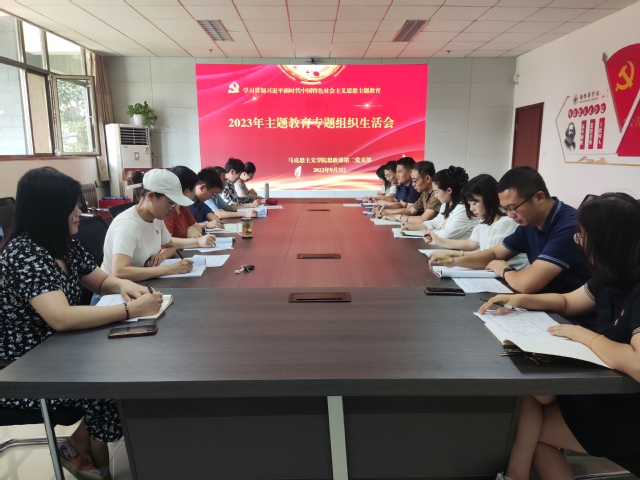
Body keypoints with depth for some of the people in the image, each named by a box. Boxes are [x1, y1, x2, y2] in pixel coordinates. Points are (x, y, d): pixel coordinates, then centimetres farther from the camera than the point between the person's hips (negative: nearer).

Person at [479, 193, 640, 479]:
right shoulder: (612, 278, 1)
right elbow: (567, 301, 17)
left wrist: (586, 336, -24)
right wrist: (520, 300, 2)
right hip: (605, 392, 8)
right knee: (526, 395, -6)